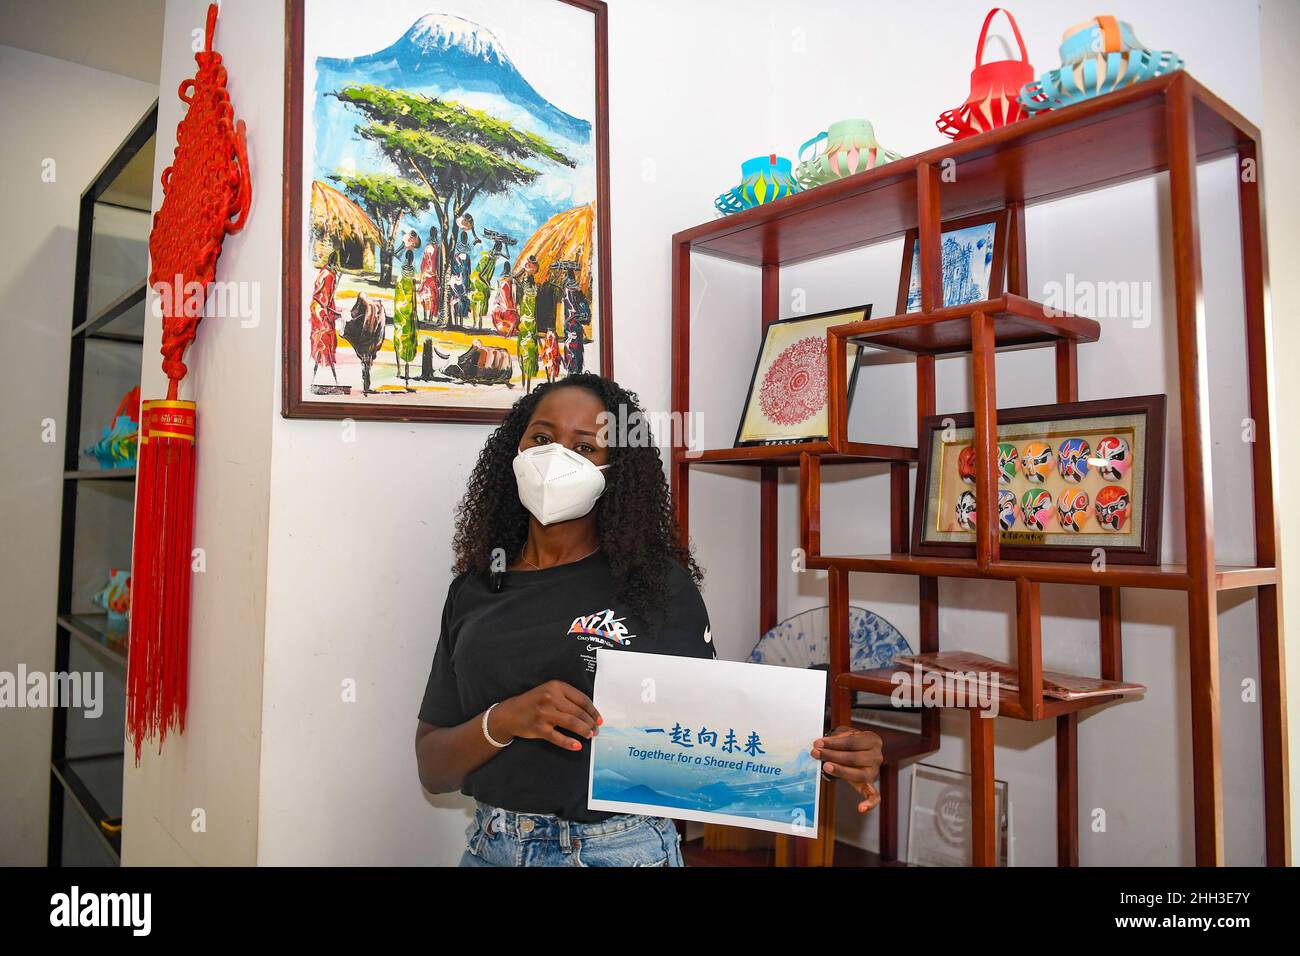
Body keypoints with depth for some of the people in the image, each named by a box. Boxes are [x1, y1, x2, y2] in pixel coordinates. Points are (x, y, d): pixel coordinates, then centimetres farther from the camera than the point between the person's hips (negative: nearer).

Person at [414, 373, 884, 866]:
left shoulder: (660, 583, -7)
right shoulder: (472, 590, -1)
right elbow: (432, 769, -1)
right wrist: (505, 720, -20)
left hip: (622, 847, -2)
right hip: (491, 845, 2)